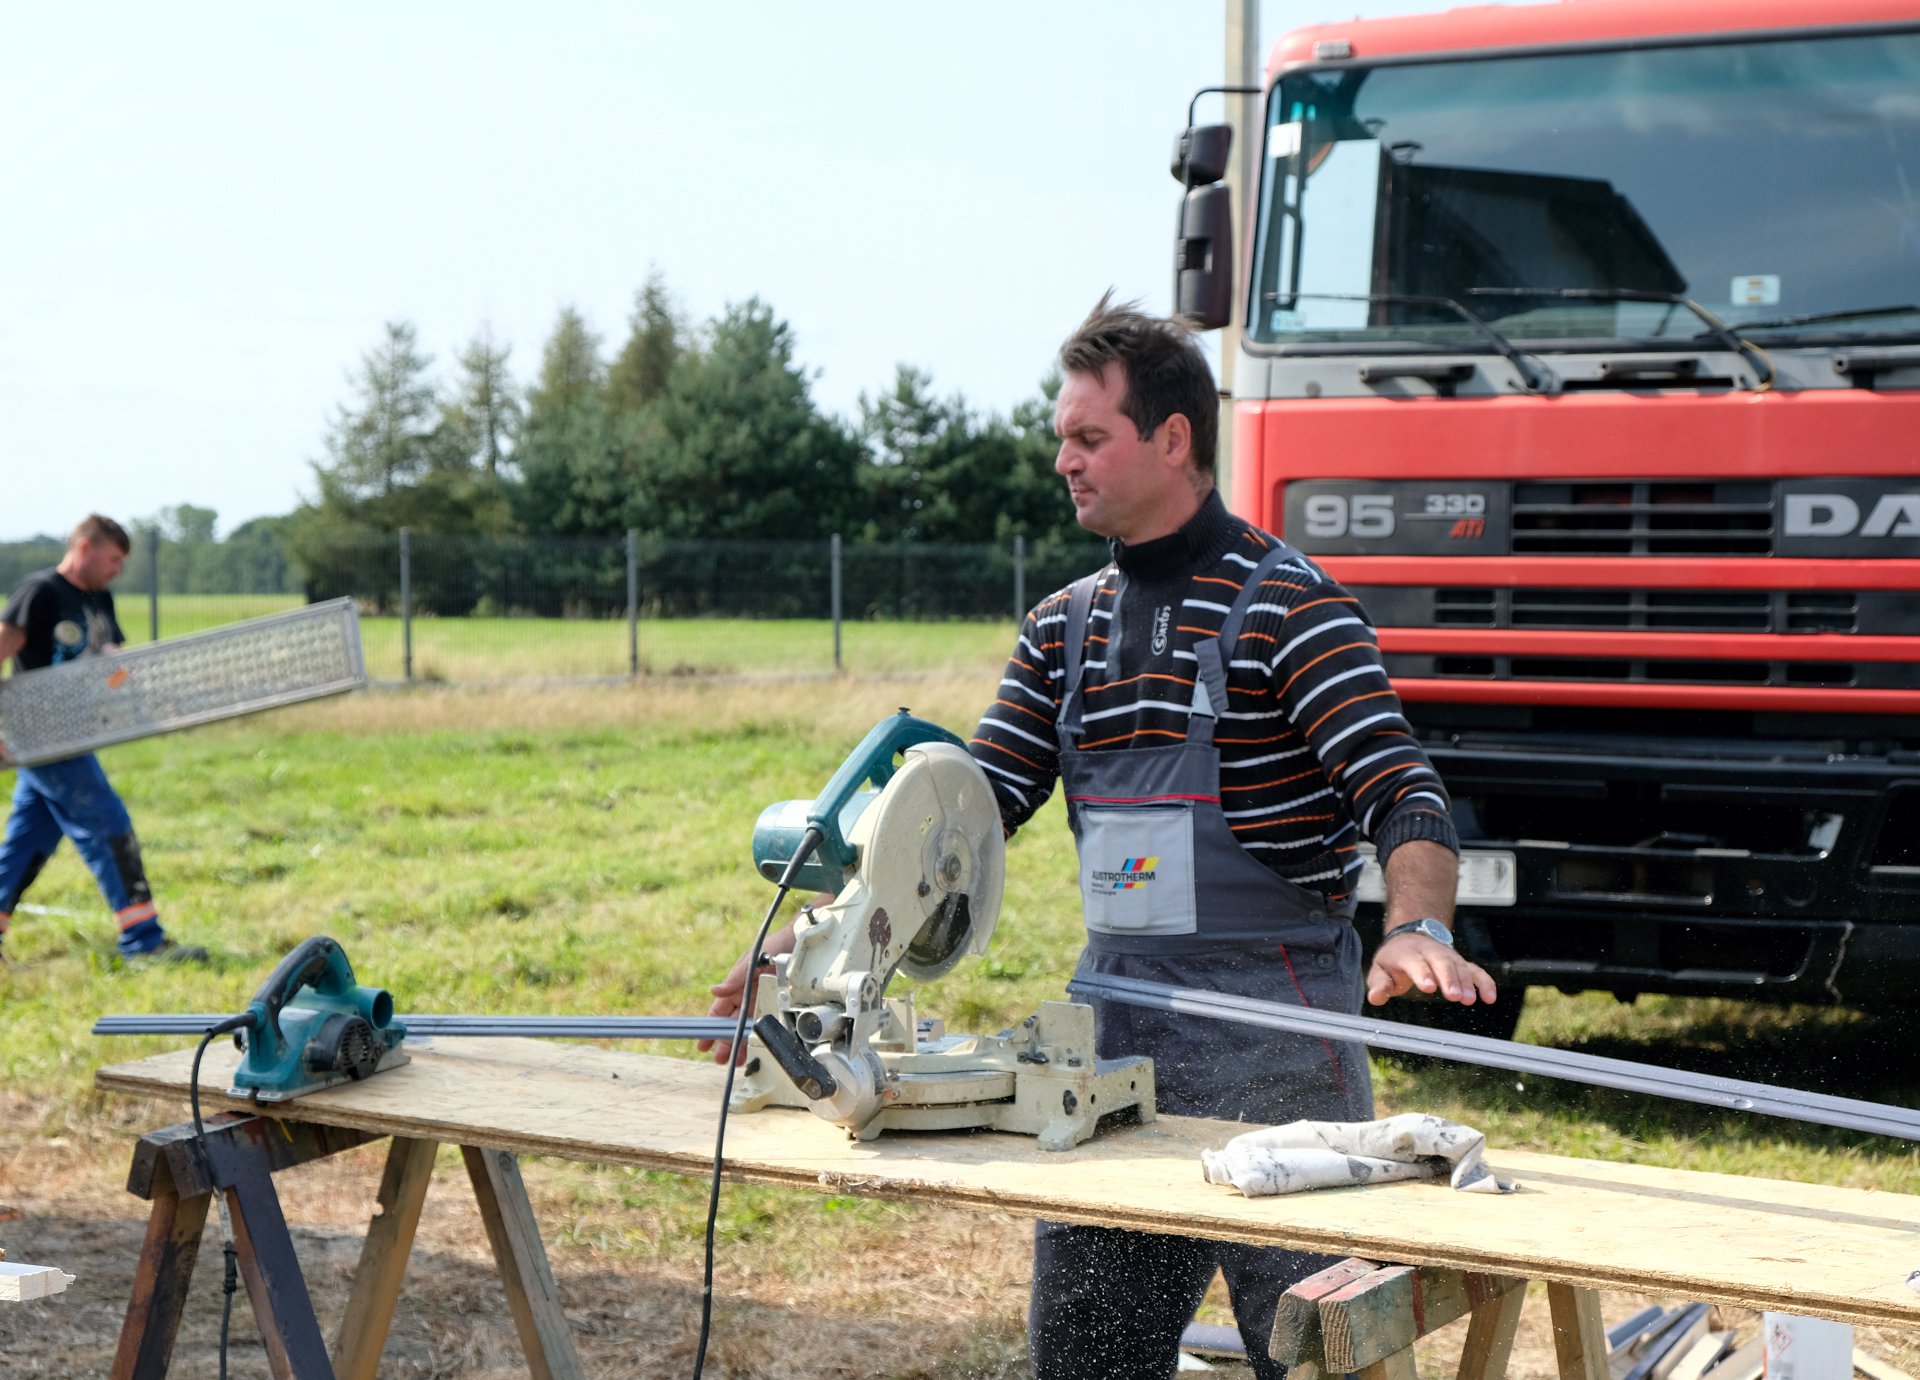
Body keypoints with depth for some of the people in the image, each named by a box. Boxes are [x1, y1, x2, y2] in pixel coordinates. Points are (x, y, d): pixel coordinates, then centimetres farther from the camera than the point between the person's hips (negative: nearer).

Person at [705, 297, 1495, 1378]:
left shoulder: (1288, 605, -8)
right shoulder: (1065, 628, 13)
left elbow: (1405, 796, -16)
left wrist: (1417, 932, -36)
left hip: (1272, 1044, -6)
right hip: (1112, 1029, 7)